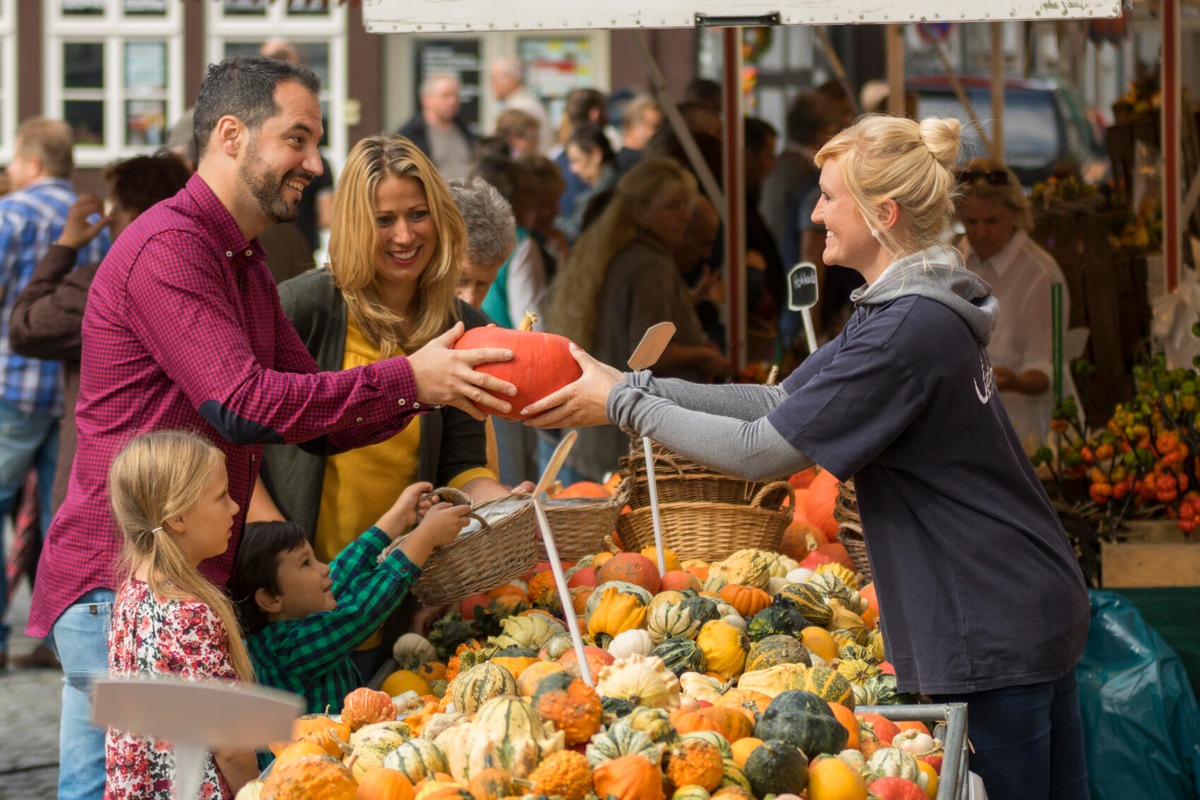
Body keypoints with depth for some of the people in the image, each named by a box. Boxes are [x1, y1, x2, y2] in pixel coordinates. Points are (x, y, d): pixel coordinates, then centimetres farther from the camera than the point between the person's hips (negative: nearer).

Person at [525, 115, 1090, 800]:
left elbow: (760, 452, -19)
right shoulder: (916, 307, 12)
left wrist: (621, 405, -10)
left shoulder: (908, 329, -21)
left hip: (990, 636, -10)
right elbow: (779, 403, 13)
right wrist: (633, 384, 6)